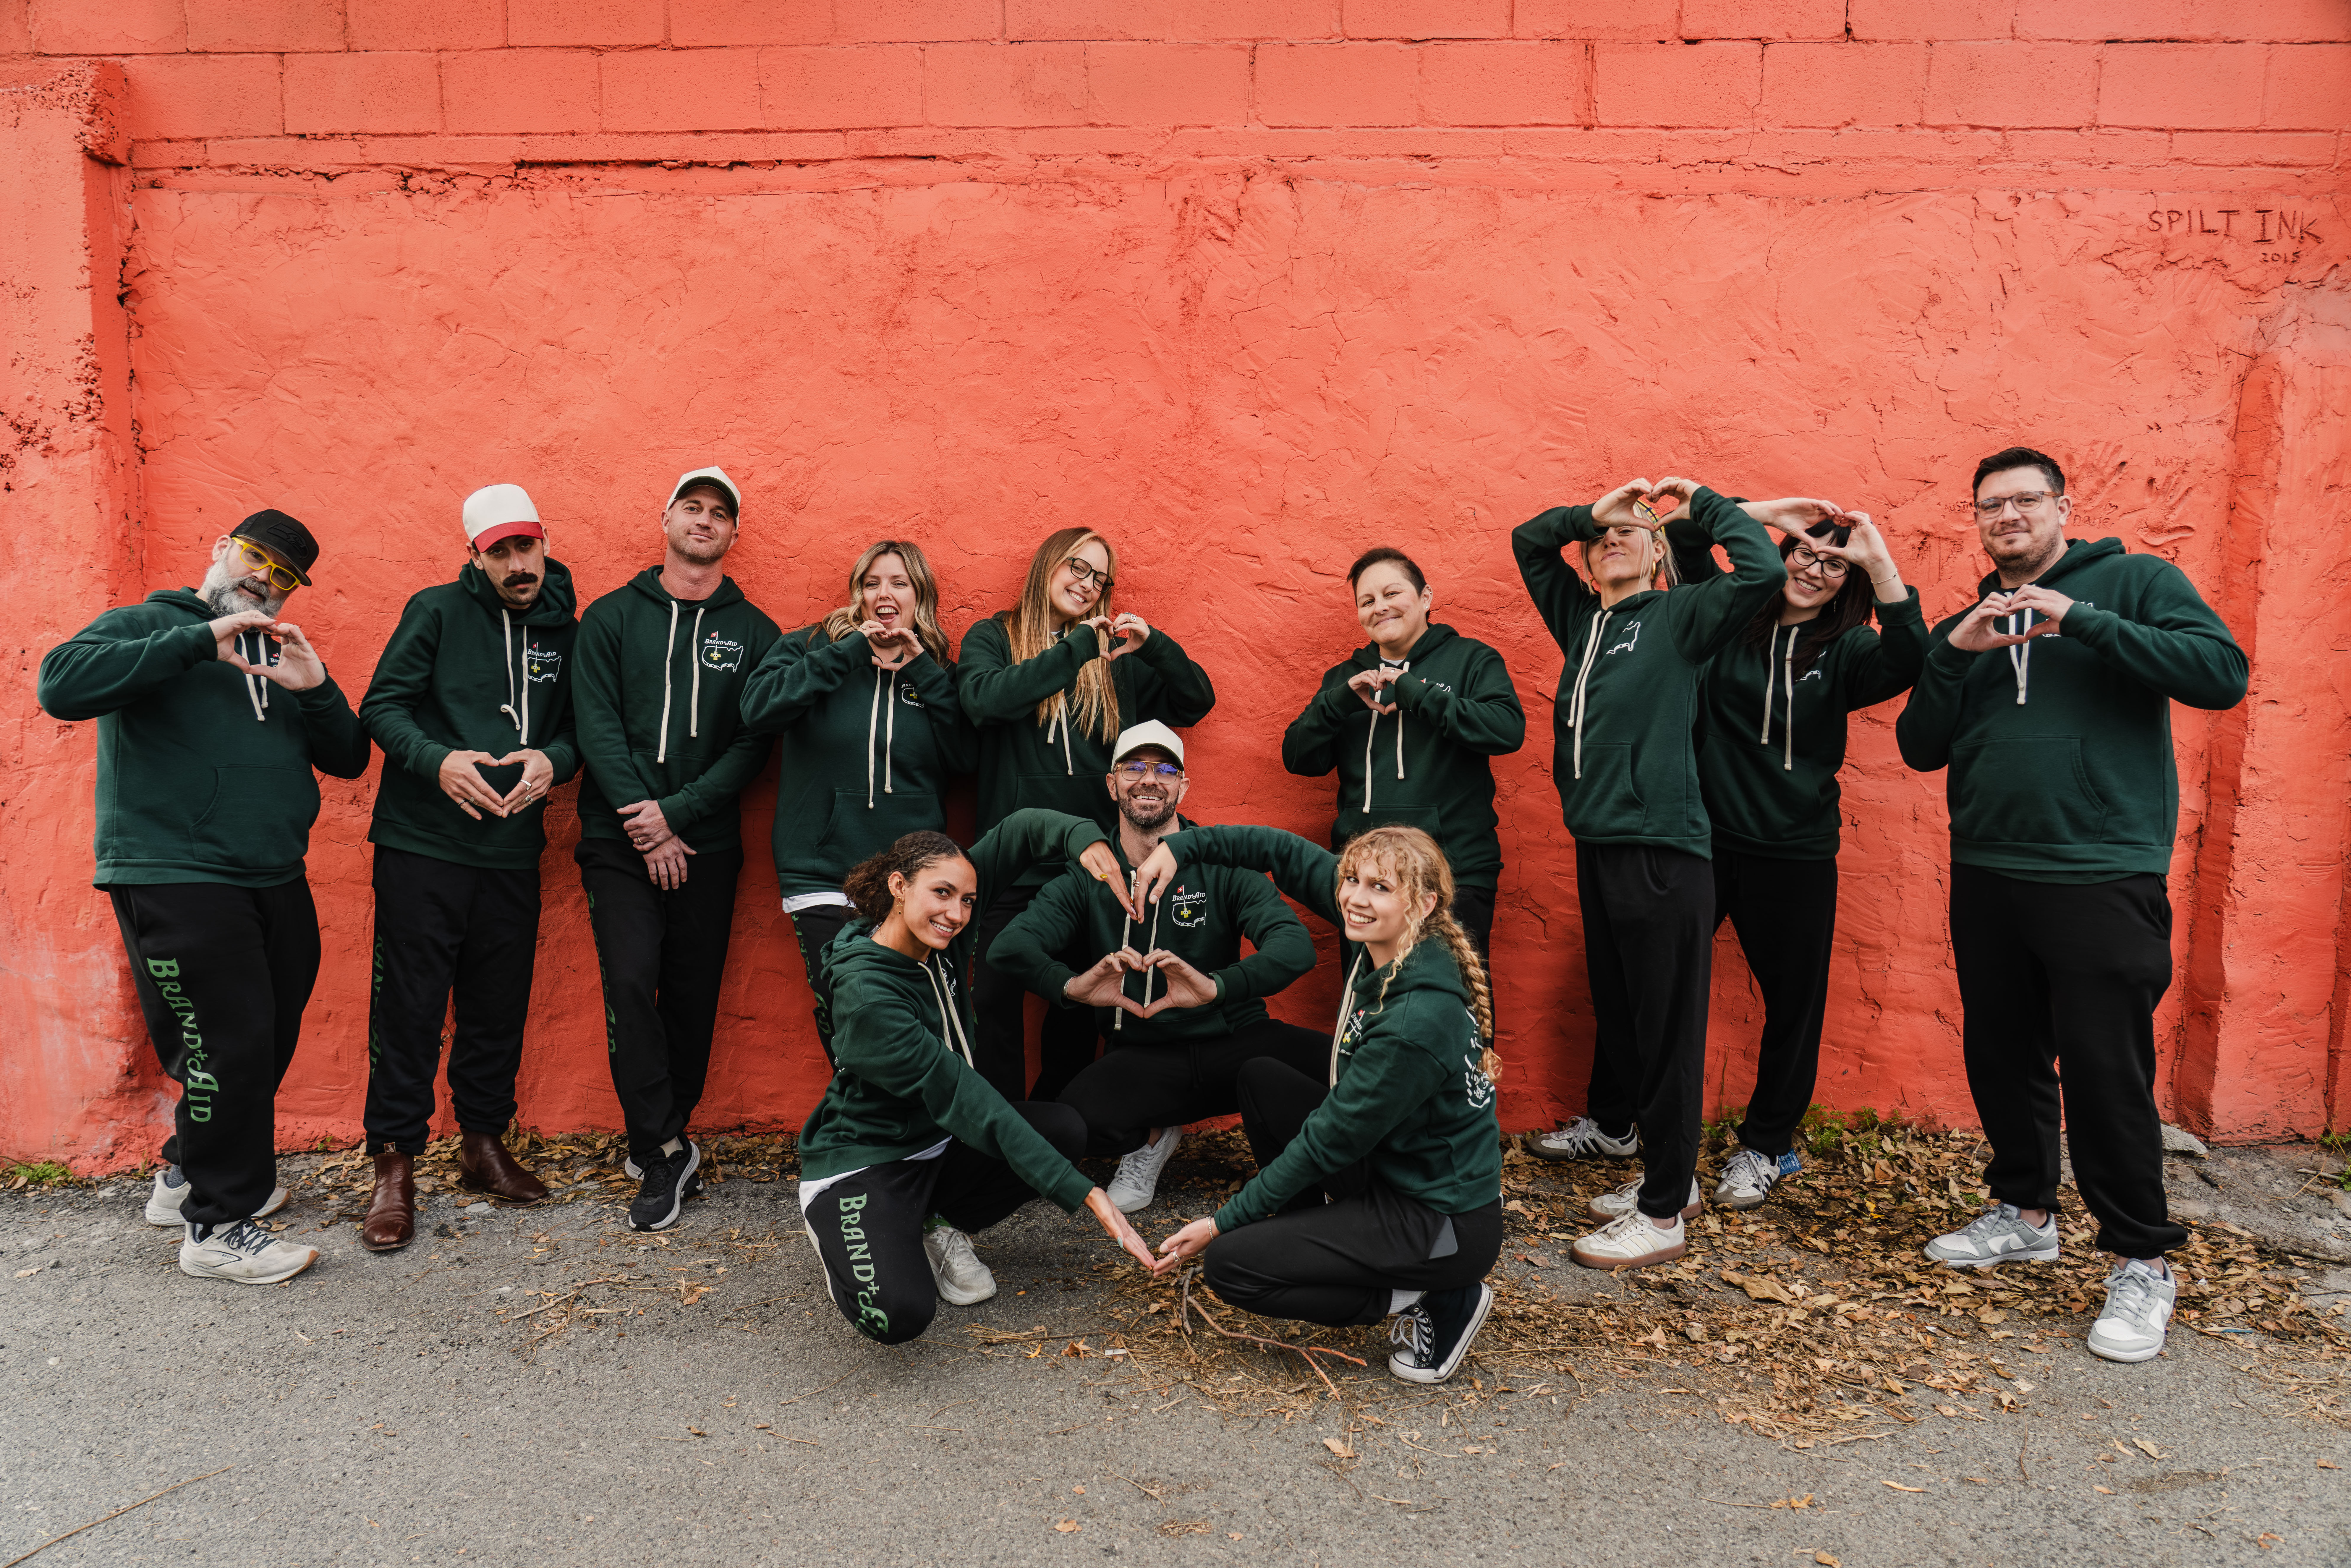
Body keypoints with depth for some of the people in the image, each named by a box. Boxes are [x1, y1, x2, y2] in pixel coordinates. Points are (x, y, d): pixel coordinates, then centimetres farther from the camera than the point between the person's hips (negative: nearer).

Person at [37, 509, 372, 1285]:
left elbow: (349, 760, 14)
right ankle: (216, 1227, 7)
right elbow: (62, 683, -18)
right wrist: (199, 641, -19)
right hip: (176, 879, -7)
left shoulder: (281, 659, 20)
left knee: (269, 1044, 14)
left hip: (275, 883, 7)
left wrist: (317, 690, -5)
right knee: (229, 1046, -8)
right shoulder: (147, 627, 2)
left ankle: (187, 1175, 35)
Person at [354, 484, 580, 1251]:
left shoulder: (563, 627, 9)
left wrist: (553, 761, -10)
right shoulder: (437, 610, -1)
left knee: (500, 1006, 11)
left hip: (513, 849, 4)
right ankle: (395, 1166, 10)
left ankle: (483, 1144, 27)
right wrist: (437, 761, -21)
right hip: (421, 843, -3)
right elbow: (381, 705, -3)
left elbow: (577, 726, 12)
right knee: (410, 1004, -1)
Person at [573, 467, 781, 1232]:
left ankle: (659, 1146, 21)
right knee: (631, 984, -11)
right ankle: (666, 1153, -1)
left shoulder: (753, 632, 6)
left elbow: (753, 744, -1)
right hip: (620, 841, -1)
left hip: (707, 845, 1)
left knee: (693, 996, 5)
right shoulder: (611, 617, 6)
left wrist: (678, 812, -12)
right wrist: (645, 827, -11)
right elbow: (597, 725, -2)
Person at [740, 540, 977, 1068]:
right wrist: (848, 653, -12)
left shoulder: (937, 672, 12)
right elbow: (758, 707, -13)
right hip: (823, 880, -1)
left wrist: (924, 674, -5)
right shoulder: (814, 647, 6)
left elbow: (966, 758, -2)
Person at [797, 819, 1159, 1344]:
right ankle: (838, 1236, 5)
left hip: (938, 1144, 7)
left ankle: (939, 1230, 5)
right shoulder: (863, 993, -28)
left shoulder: (940, 938, -7)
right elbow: (960, 1098, -33)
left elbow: (1018, 833, -1)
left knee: (1064, 1128, -17)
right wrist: (1082, 1193, -37)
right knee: (901, 1316, -31)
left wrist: (1082, 836, -25)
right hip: (863, 1167, -7)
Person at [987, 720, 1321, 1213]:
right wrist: (1073, 984, -29)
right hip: (1141, 1057, 1)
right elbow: (1009, 947, -7)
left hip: (1233, 1043, -1)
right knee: (1077, 1118, -32)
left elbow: (1295, 945, -13)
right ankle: (1153, 1138, 6)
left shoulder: (1221, 864, 2)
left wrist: (1214, 986, -32)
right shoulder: (1088, 875, 6)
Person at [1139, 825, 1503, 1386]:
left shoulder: (1419, 1020, -30)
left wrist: (1222, 1222, -13)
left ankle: (1436, 1300, -3)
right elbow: (1291, 854, 5)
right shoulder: (1386, 944, -7)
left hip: (1448, 1224, -9)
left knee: (1227, 1264, -11)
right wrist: (1183, 846, -2)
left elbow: (1328, 1142, -22)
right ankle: (1336, 1241, 15)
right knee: (1261, 1077, 11)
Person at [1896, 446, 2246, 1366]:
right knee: (2001, 1057, 13)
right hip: (1987, 877, 5)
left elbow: (2223, 674, -13)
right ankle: (2024, 1214, 33)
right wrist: (1955, 654, -7)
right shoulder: (1965, 626, 14)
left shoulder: (2135, 583, 1)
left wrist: (2079, 620, -17)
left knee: (2106, 1071, -3)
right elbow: (1921, 749, 8)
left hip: (2103, 878, -5)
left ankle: (2143, 1264, 14)